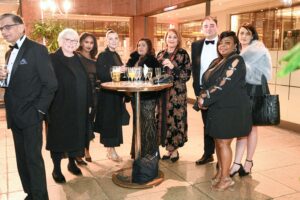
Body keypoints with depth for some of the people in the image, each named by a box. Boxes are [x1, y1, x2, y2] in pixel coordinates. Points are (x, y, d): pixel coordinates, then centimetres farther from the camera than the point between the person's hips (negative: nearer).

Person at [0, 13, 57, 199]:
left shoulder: (37, 49, -9)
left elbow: (51, 83, -14)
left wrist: (39, 110, -15)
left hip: (30, 115, -8)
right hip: (16, 116, 8)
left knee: (33, 158, -1)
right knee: (22, 159, 14)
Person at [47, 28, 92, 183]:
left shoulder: (79, 60, 11)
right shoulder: (52, 59, -5)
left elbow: (86, 83, 10)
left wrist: (89, 103, 6)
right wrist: (48, 105, -16)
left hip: (79, 108, 5)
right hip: (59, 107, -5)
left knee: (75, 135, 14)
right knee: (59, 136, 5)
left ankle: (72, 163, 31)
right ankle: (56, 169, 18)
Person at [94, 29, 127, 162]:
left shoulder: (116, 56, 14)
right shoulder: (102, 56, -9)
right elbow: (100, 74, -18)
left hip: (117, 93, 8)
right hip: (107, 94, -8)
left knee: (115, 121, 11)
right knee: (109, 121, -4)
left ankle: (111, 149, 21)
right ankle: (110, 150, 6)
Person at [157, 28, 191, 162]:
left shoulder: (183, 54, -1)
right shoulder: (160, 54, 12)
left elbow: (187, 75, -8)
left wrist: (173, 67, -18)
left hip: (177, 93, -4)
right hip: (162, 92, 4)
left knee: (175, 119, -3)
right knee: (164, 119, 6)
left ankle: (174, 150, 12)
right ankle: (168, 149, 20)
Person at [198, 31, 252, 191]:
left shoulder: (236, 61, -12)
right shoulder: (216, 62, 14)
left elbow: (223, 86, -20)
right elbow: (206, 81, 13)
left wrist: (205, 100, -14)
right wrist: (203, 95, -8)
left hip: (231, 108, -8)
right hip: (217, 107, 8)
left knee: (223, 143, -2)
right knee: (218, 141, 13)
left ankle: (226, 178, 12)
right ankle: (221, 171, 29)